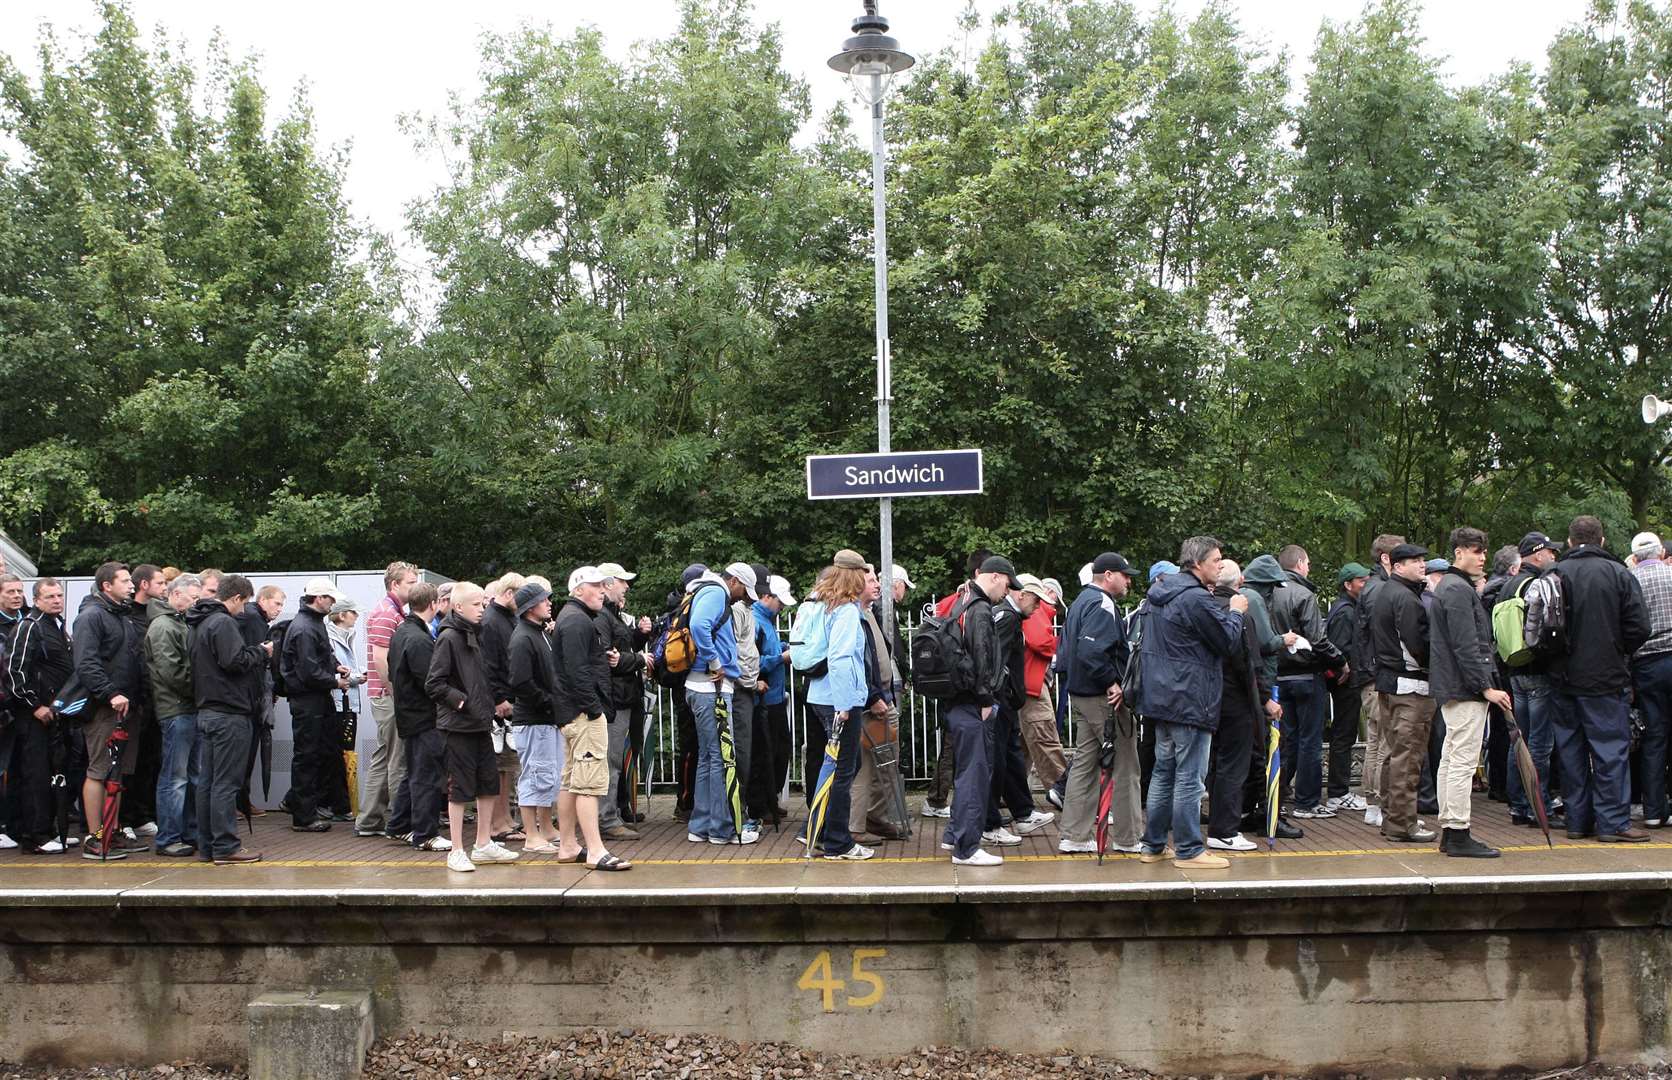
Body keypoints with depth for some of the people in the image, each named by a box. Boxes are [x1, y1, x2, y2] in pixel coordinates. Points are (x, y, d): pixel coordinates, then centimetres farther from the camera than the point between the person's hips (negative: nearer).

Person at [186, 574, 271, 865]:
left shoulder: (197, 624, 17)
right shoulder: (222, 622, -14)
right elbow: (234, 661, -23)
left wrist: (257, 653, 15)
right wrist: (262, 652, -8)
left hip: (205, 709, 10)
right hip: (228, 713, -10)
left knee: (206, 781, 11)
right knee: (226, 782, -6)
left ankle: (207, 845, 16)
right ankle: (226, 846, -4)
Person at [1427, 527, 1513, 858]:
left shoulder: (1448, 587, 19)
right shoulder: (1459, 590, -13)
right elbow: (1466, 647, -20)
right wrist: (1486, 687, -18)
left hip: (1451, 689, 11)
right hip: (1466, 690, -11)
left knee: (1450, 760, 12)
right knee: (1463, 762, -9)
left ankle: (1448, 831, 16)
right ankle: (1459, 834, -8)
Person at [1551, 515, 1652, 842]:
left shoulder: (1554, 575, -1)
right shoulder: (1618, 574, -6)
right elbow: (1640, 628, -9)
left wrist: (1559, 659, 12)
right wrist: (1619, 653, 8)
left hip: (1565, 679, 3)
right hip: (1607, 679, -3)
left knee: (1571, 750, 9)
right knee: (1610, 748, 0)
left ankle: (1577, 820, 14)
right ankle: (1613, 822, -1)